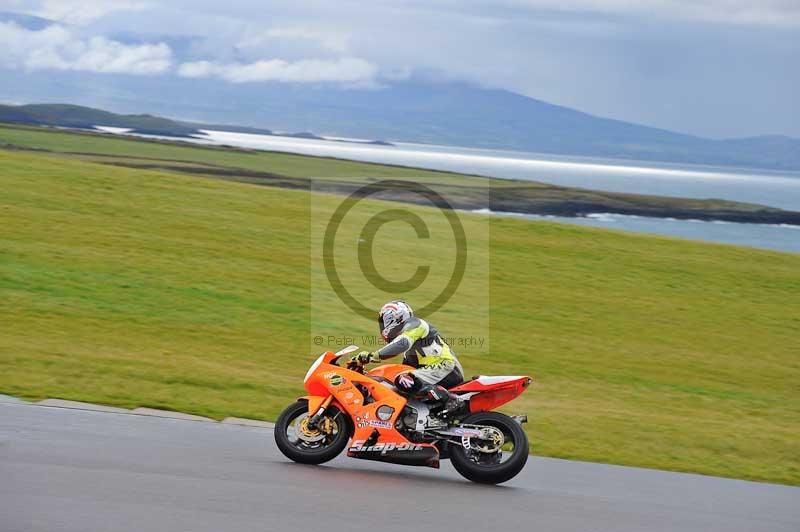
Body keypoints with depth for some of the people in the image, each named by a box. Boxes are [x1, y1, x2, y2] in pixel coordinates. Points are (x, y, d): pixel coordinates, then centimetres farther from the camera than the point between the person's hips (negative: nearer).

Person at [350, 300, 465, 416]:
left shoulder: (413, 325, -5)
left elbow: (402, 344, -26)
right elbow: (407, 366, 34)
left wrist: (372, 356, -27)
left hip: (445, 366, -11)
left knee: (403, 381, -29)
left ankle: (450, 399, -29)